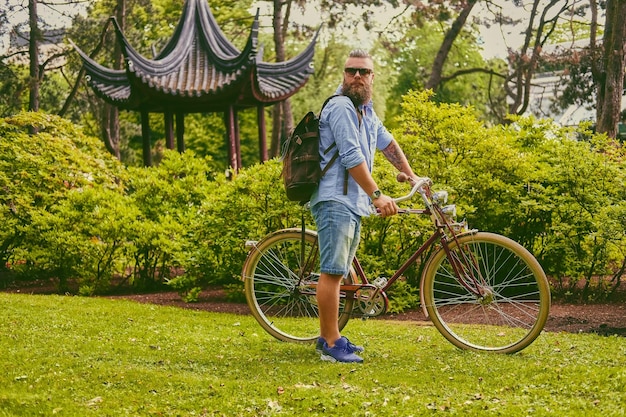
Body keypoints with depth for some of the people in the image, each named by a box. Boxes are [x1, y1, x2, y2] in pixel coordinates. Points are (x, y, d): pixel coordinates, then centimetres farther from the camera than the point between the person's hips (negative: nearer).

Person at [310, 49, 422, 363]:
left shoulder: (365, 111, 19)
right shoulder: (341, 107, -11)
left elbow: (387, 143, 32)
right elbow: (352, 157, -18)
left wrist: (411, 176, 32)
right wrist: (377, 195, -20)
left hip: (353, 203, 10)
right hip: (335, 200, -10)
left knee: (336, 273, 13)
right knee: (333, 272, -11)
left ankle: (327, 337, 19)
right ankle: (332, 344, -11)